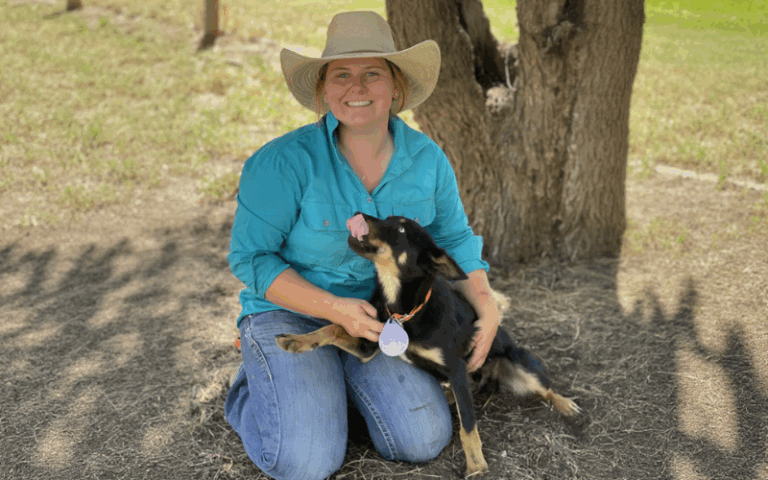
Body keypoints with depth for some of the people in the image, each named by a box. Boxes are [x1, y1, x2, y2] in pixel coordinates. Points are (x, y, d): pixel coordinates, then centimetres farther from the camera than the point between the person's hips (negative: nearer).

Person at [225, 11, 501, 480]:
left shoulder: (427, 159, -6)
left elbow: (454, 237, 8)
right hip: (288, 313, -4)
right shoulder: (283, 163, -20)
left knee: (424, 441, -10)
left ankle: (346, 379, 18)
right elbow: (250, 257, -16)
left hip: (378, 314, 4)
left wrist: (484, 303, -8)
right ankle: (254, 390, 15)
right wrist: (336, 309, -25)